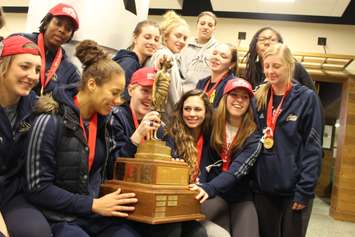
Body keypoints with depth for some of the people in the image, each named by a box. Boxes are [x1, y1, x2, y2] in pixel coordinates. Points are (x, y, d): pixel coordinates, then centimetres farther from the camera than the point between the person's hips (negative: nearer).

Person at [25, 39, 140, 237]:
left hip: (99, 213, 5)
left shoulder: (103, 120, 5)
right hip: (61, 217, -5)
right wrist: (93, 204, -16)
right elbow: (38, 188, -13)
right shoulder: (51, 121, -14)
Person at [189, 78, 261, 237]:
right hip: (213, 194, -1)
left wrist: (209, 188, -36)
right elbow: (203, 159, -1)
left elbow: (236, 170, -19)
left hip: (242, 197, 1)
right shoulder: (212, 124, -1)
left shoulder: (254, 136, -5)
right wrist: (200, 186, -19)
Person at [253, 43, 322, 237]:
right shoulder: (258, 98, 7)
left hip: (294, 189, -3)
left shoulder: (307, 98, -5)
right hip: (263, 187, 4)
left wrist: (305, 190, -14)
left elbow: (313, 147, -9)